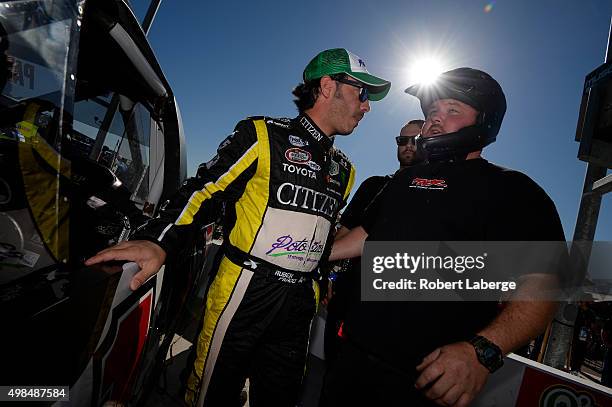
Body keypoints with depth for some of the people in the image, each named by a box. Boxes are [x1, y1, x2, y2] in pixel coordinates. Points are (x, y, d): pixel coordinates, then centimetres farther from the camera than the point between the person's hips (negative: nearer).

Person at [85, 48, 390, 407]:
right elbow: (203, 191, -10)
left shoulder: (344, 170, 13)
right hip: (243, 292, -5)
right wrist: (159, 242, -24)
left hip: (299, 304, 6)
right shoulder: (264, 134, -5)